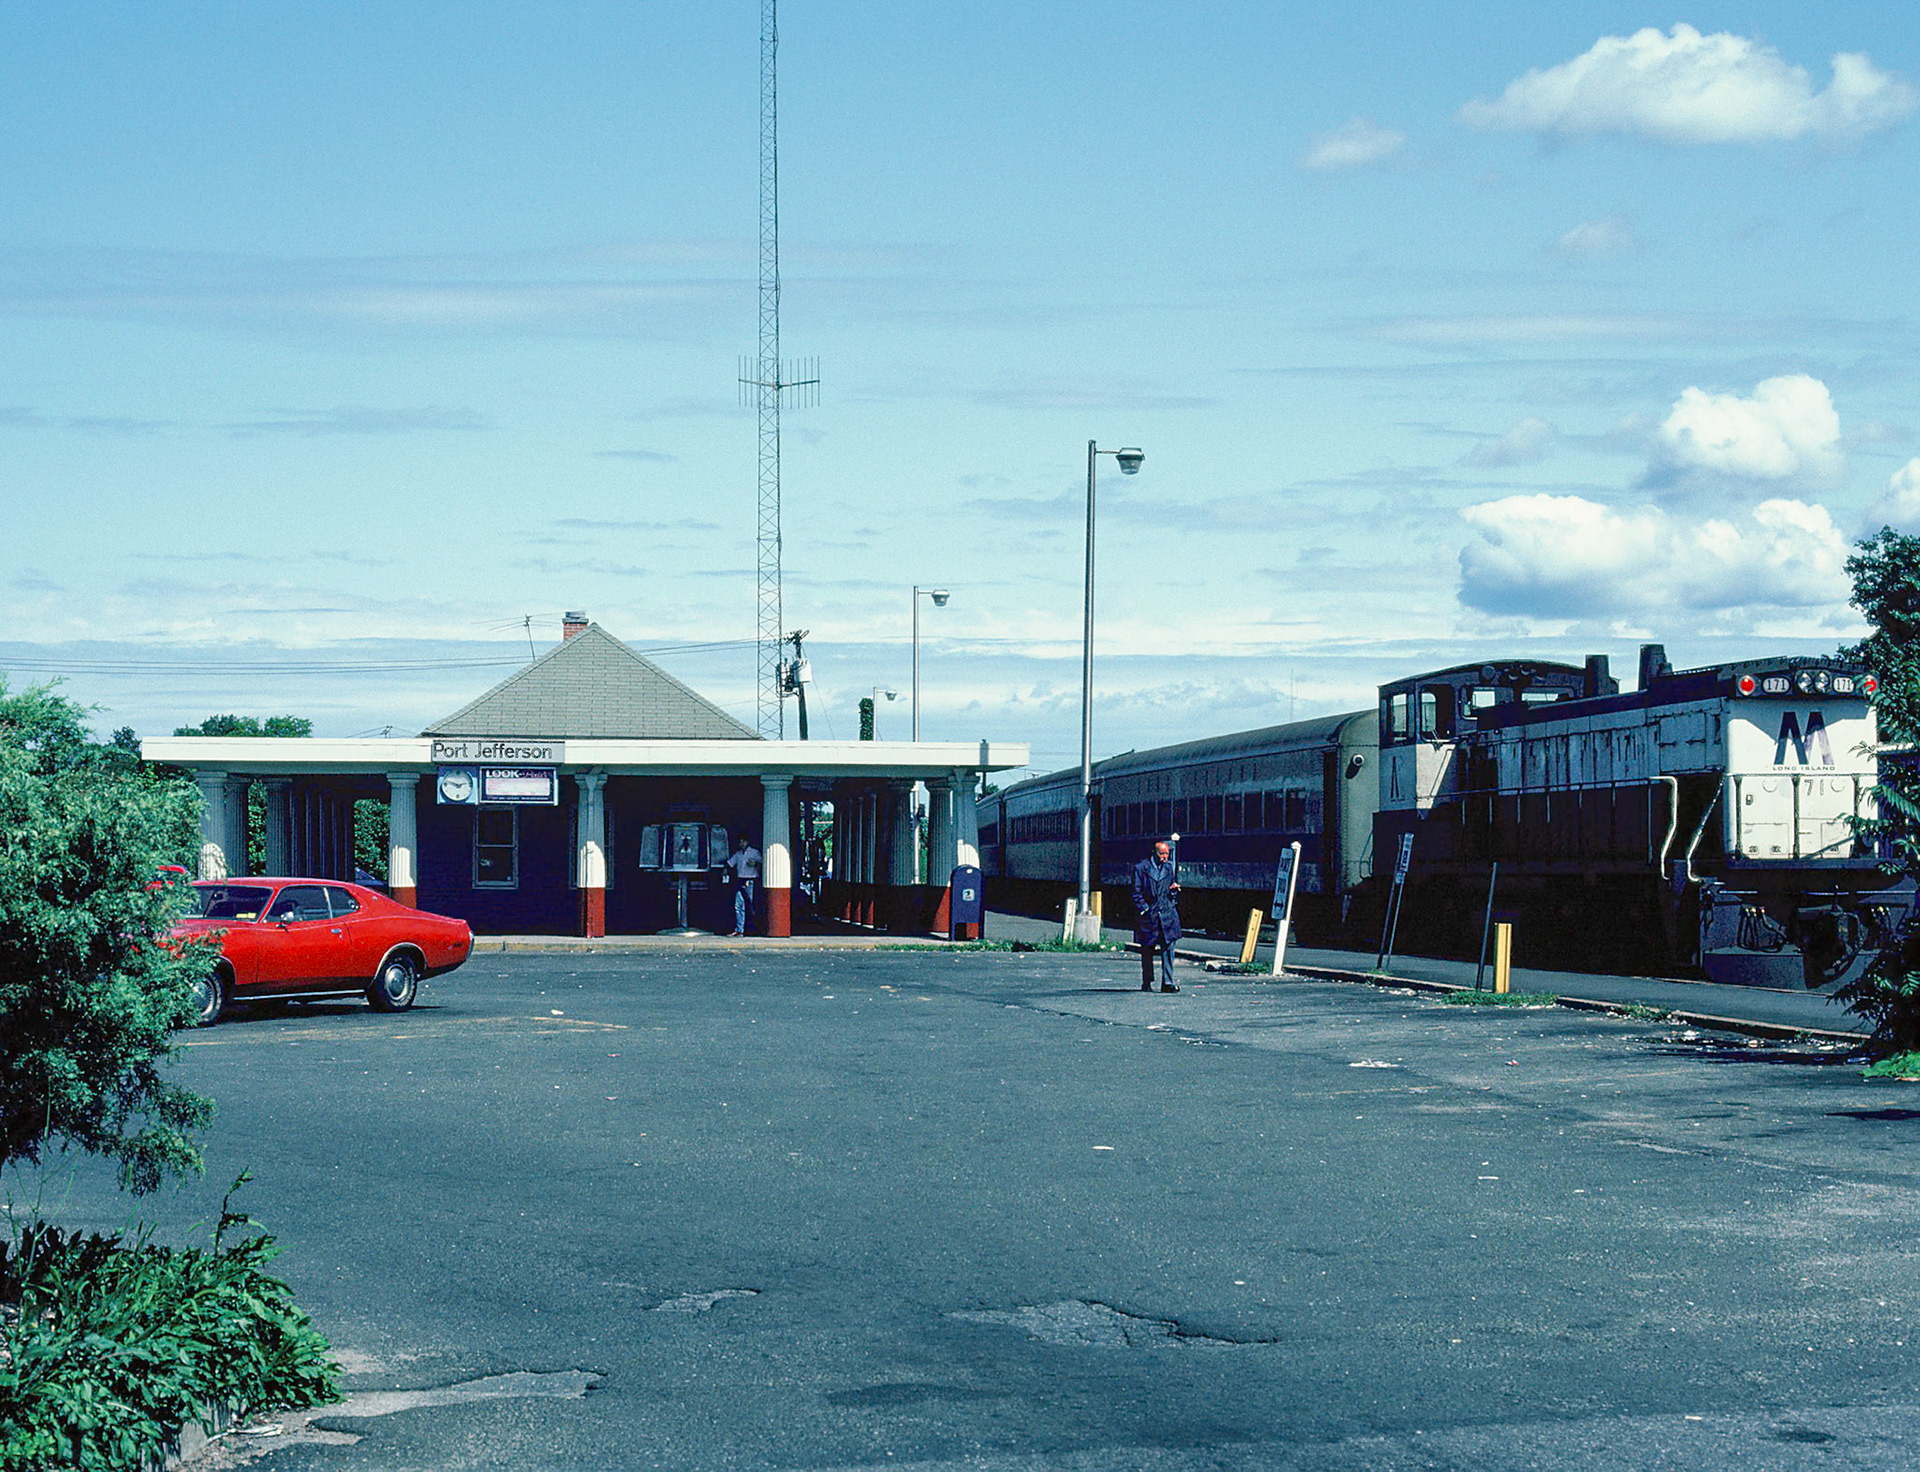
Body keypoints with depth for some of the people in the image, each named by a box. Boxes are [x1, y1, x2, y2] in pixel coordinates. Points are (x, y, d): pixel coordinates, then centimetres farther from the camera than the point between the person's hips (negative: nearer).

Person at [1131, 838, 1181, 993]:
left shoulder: (1170, 868, 12)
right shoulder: (1141, 868, 0)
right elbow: (1136, 893, -1)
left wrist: (1175, 889, -2)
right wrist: (1144, 910, -9)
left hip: (1167, 914, 2)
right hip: (1148, 916, -2)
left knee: (1168, 948, -6)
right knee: (1147, 951, 5)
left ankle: (1167, 982, -5)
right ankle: (1146, 983, 16)